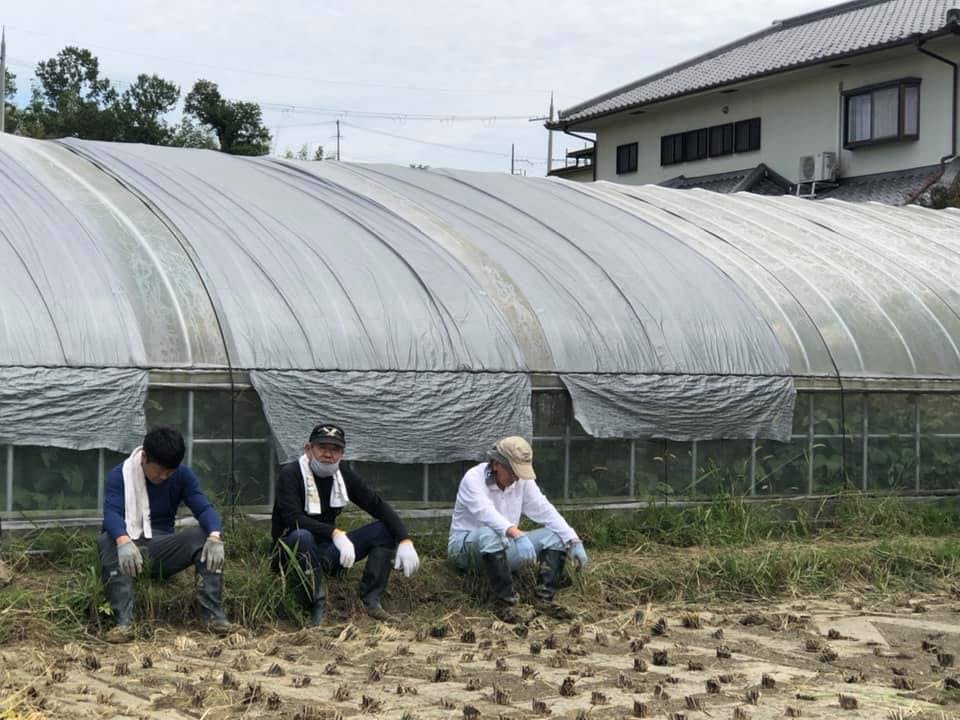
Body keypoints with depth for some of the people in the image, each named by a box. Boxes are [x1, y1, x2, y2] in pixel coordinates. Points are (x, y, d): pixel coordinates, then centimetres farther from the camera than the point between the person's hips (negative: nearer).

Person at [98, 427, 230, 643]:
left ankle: (213, 614, -29)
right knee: (107, 541, -35)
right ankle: (123, 621, -44)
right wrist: (124, 541, -48)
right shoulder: (119, 476, -10)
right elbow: (111, 513, -26)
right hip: (129, 547, -2)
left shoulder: (183, 475, 0)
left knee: (204, 535, -23)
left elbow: (204, 508, -11)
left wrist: (215, 536, -34)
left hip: (162, 552, 2)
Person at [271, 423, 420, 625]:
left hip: (327, 554, 6)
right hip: (291, 552, -6)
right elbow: (293, 519, -27)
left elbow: (379, 506, 0)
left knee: (384, 530, -6)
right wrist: (335, 533, -37)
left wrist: (405, 541, -15)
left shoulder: (344, 475, 3)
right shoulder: (290, 474, -13)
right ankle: (318, 608, -27)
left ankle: (371, 601, -11)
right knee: (301, 537, -40)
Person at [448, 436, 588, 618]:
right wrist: (518, 535, -54)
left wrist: (574, 542, -16)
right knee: (489, 534, -41)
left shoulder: (523, 480, -2)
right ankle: (505, 601, -35)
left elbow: (545, 511, -4)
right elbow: (487, 514, -38)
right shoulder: (474, 479, -21)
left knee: (555, 536, -9)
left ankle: (545, 598, -21)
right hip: (466, 546, -6)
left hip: (503, 547, 6)